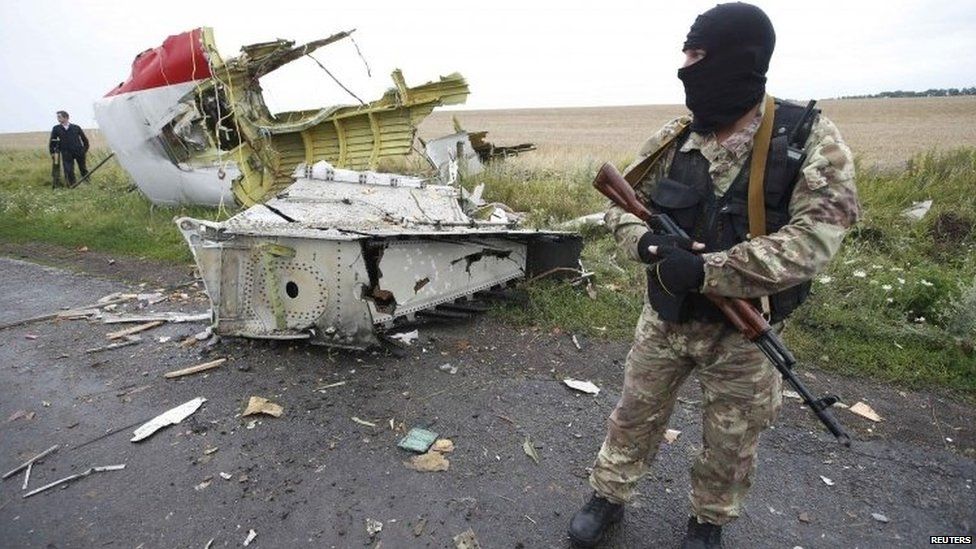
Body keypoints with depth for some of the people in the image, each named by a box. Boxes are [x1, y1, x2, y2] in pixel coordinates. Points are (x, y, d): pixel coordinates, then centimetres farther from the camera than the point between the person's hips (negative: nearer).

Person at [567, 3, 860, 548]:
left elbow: (813, 239, -23)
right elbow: (622, 204, 3)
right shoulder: (674, 138, -5)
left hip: (743, 331, -2)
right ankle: (609, 497, 38)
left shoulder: (811, 140, -14)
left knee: (732, 442, 17)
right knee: (635, 415, 15)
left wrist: (706, 271, -31)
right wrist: (649, 243, -19)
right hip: (666, 317, 3)